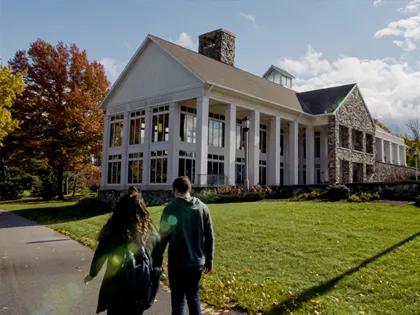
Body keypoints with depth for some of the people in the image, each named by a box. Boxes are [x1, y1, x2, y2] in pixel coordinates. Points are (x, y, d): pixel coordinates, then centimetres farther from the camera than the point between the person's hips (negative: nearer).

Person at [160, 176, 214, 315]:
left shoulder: (171, 208, -10)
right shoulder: (203, 207, 2)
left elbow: (163, 237, -10)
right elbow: (209, 236, 5)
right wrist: (209, 259, 13)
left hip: (177, 263, -4)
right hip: (197, 262, 4)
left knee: (178, 301, 8)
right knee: (193, 296, 20)